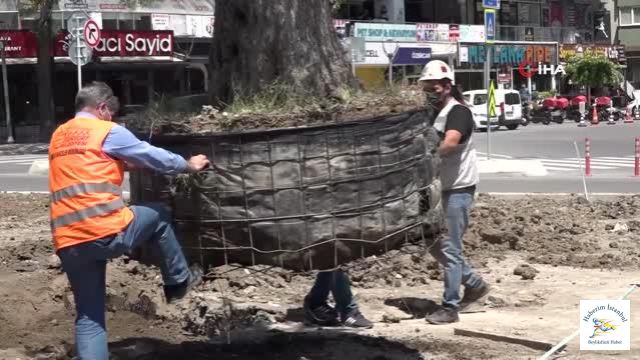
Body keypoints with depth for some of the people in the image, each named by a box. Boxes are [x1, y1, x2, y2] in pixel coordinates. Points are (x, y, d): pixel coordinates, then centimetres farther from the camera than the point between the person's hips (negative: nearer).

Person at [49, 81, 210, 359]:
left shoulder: (58, 138, 20)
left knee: (88, 317, 13)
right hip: (108, 233, -6)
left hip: (68, 244, 6)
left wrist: (121, 164, 49)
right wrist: (189, 165, 26)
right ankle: (178, 282, 35)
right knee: (158, 217, 23)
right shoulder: (108, 131, 1)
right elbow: (154, 157, 10)